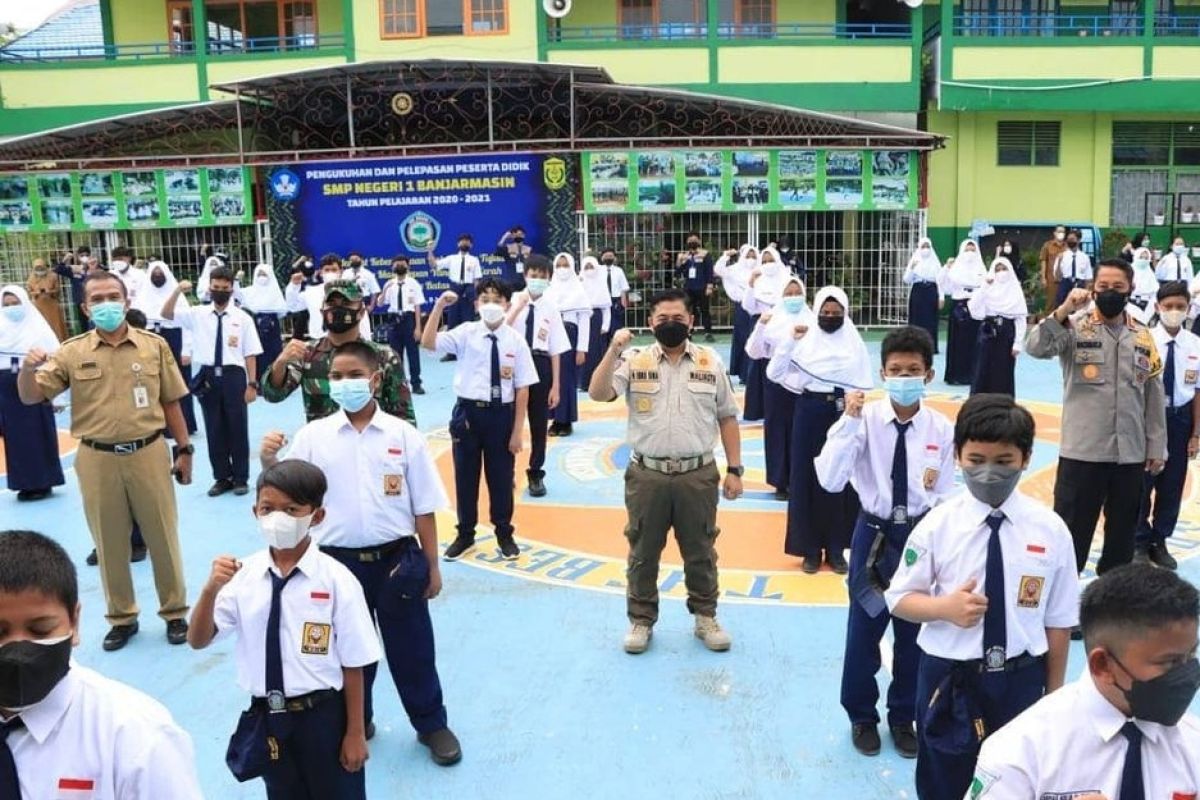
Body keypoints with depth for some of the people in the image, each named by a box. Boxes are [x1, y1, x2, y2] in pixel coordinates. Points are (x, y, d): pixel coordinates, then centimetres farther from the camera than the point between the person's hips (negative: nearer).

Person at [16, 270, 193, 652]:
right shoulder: (72, 352, 0)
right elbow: (30, 398, 0)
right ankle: (122, 617, 28)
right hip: (97, 460, 1)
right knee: (110, 543, 11)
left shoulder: (154, 345, 1)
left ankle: (175, 612, 25)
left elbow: (170, 403, 6)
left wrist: (183, 449, 4)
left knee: (163, 536, 9)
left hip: (148, 453, 0)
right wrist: (27, 369, -22)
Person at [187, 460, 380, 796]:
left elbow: (353, 664, -10)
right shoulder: (243, 575, -7)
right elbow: (198, 641, -6)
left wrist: (355, 732, -5)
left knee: (337, 792, 16)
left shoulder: (336, 580, -17)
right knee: (284, 793, 24)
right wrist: (211, 589, -24)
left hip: (323, 716, -3)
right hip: (266, 718, 4)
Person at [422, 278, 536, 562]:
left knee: (501, 477, 12)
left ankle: (504, 535, 32)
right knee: (465, 476, 12)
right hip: (468, 412, 1)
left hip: (502, 414, -1)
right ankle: (465, 535, 31)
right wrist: (439, 306, -23)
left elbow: (522, 388, -5)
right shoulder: (465, 333, -3)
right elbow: (428, 343, -16)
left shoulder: (516, 340, -5)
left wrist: (517, 430, -6)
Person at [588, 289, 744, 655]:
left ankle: (706, 617, 29)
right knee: (643, 553, 10)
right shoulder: (634, 361, -1)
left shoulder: (711, 363, 3)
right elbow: (598, 395, -14)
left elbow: (727, 419, 7)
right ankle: (641, 620, 25)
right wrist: (613, 351, -24)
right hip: (647, 475, 0)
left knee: (700, 552, 12)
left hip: (698, 475, 1)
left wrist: (734, 469, 4)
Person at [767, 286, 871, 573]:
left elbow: (863, 385, 6)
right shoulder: (804, 340, -1)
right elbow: (773, 373, -9)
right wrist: (790, 340, -17)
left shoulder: (854, 342, 3)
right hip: (809, 412, -1)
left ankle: (836, 548, 17)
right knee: (807, 477, 3)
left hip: (843, 414, 1)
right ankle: (810, 548, 14)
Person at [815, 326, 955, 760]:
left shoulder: (941, 428, -8)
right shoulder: (865, 419, -13)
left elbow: (945, 497, -1)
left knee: (914, 632, 15)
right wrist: (849, 421, -28)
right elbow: (830, 481, -22)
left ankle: (903, 717, 37)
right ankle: (862, 716, 33)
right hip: (873, 532, -1)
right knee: (864, 630, 10)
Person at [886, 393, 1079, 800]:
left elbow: (1058, 620, -1)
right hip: (949, 681, -1)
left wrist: (1053, 694, 3)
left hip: (1021, 682, 1)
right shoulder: (937, 525, -11)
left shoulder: (1050, 529, -8)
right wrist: (944, 607, -22)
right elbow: (899, 599, -3)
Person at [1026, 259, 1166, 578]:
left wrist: (1156, 446, 10)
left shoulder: (1142, 336, 7)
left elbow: (1154, 396, 11)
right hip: (1082, 450, -4)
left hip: (1130, 453, 4)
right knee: (1072, 529, 3)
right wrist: (1064, 310, -28)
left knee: (1123, 531, 15)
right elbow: (1035, 348, -21)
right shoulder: (1076, 327, -3)